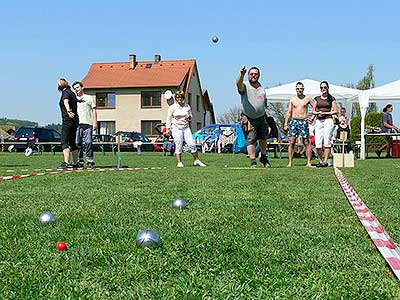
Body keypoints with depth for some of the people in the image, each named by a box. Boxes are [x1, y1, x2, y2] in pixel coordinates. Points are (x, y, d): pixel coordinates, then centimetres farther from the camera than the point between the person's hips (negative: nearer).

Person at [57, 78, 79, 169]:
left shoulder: (65, 92, -8)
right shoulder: (72, 93, 17)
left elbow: (66, 102, -30)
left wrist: (68, 111, -48)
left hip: (67, 120, -9)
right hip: (75, 120, 9)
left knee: (64, 142, -11)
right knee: (72, 142, 14)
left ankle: (66, 163, -21)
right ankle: (75, 163, 18)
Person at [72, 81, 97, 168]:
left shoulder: (89, 98, 17)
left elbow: (94, 111, 12)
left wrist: (95, 123, 2)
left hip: (88, 123, -2)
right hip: (77, 124, 2)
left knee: (88, 143, -9)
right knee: (78, 143, -2)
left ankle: (90, 161, -6)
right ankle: (80, 161, 2)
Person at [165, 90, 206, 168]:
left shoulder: (187, 106, 9)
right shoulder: (172, 107, 1)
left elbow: (190, 116, 18)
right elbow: (169, 118, 4)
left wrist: (189, 117, -6)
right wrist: (168, 129, -2)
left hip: (186, 127, 3)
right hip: (176, 128, -3)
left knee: (192, 144, -2)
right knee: (178, 146, -6)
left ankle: (197, 160, 9)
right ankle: (179, 162, 3)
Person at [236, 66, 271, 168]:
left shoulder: (262, 89, 8)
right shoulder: (245, 86, -9)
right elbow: (239, 84, -34)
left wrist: (265, 118, 12)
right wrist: (242, 74, -55)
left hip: (261, 118, 5)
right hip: (249, 119, -5)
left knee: (263, 138, 17)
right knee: (251, 140, -9)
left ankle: (264, 157, 38)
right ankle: (253, 162, -1)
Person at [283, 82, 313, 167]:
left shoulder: (308, 98, 5)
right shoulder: (292, 99, 11)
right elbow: (289, 112, 12)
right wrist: (286, 123, 6)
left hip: (303, 122, -2)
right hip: (294, 121, 2)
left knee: (306, 142, -2)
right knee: (291, 142, -4)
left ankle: (309, 162, 3)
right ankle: (290, 162, 0)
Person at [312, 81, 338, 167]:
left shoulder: (331, 98, 7)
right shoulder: (317, 98, 15)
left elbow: (335, 111, 3)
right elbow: (313, 111, 14)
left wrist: (325, 113, -8)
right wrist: (318, 113, -7)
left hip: (328, 121, -3)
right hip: (318, 121, 3)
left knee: (327, 142, -7)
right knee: (317, 143, -5)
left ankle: (325, 161, -3)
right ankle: (320, 161, 7)